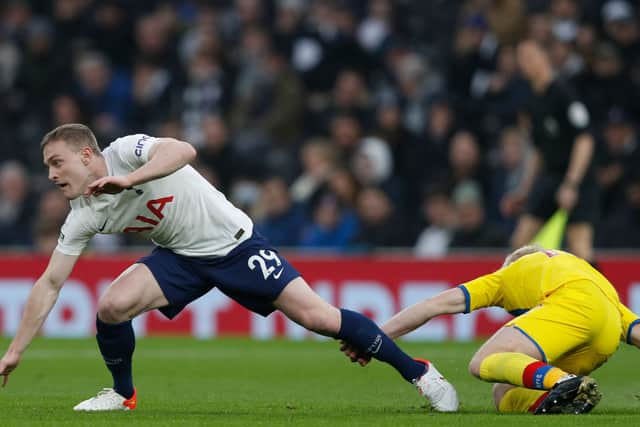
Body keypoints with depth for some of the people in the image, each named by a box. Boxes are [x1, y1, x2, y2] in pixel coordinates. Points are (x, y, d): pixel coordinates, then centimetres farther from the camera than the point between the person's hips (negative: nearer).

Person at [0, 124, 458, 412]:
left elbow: (183, 150, -40)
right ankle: (123, 394, 9)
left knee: (316, 316, -14)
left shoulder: (125, 152, -21)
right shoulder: (83, 217, -4)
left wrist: (127, 180, -49)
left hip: (235, 244, -5)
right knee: (112, 305, -18)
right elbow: (50, 283, 0)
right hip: (180, 257, 5)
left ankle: (418, 372, -3)